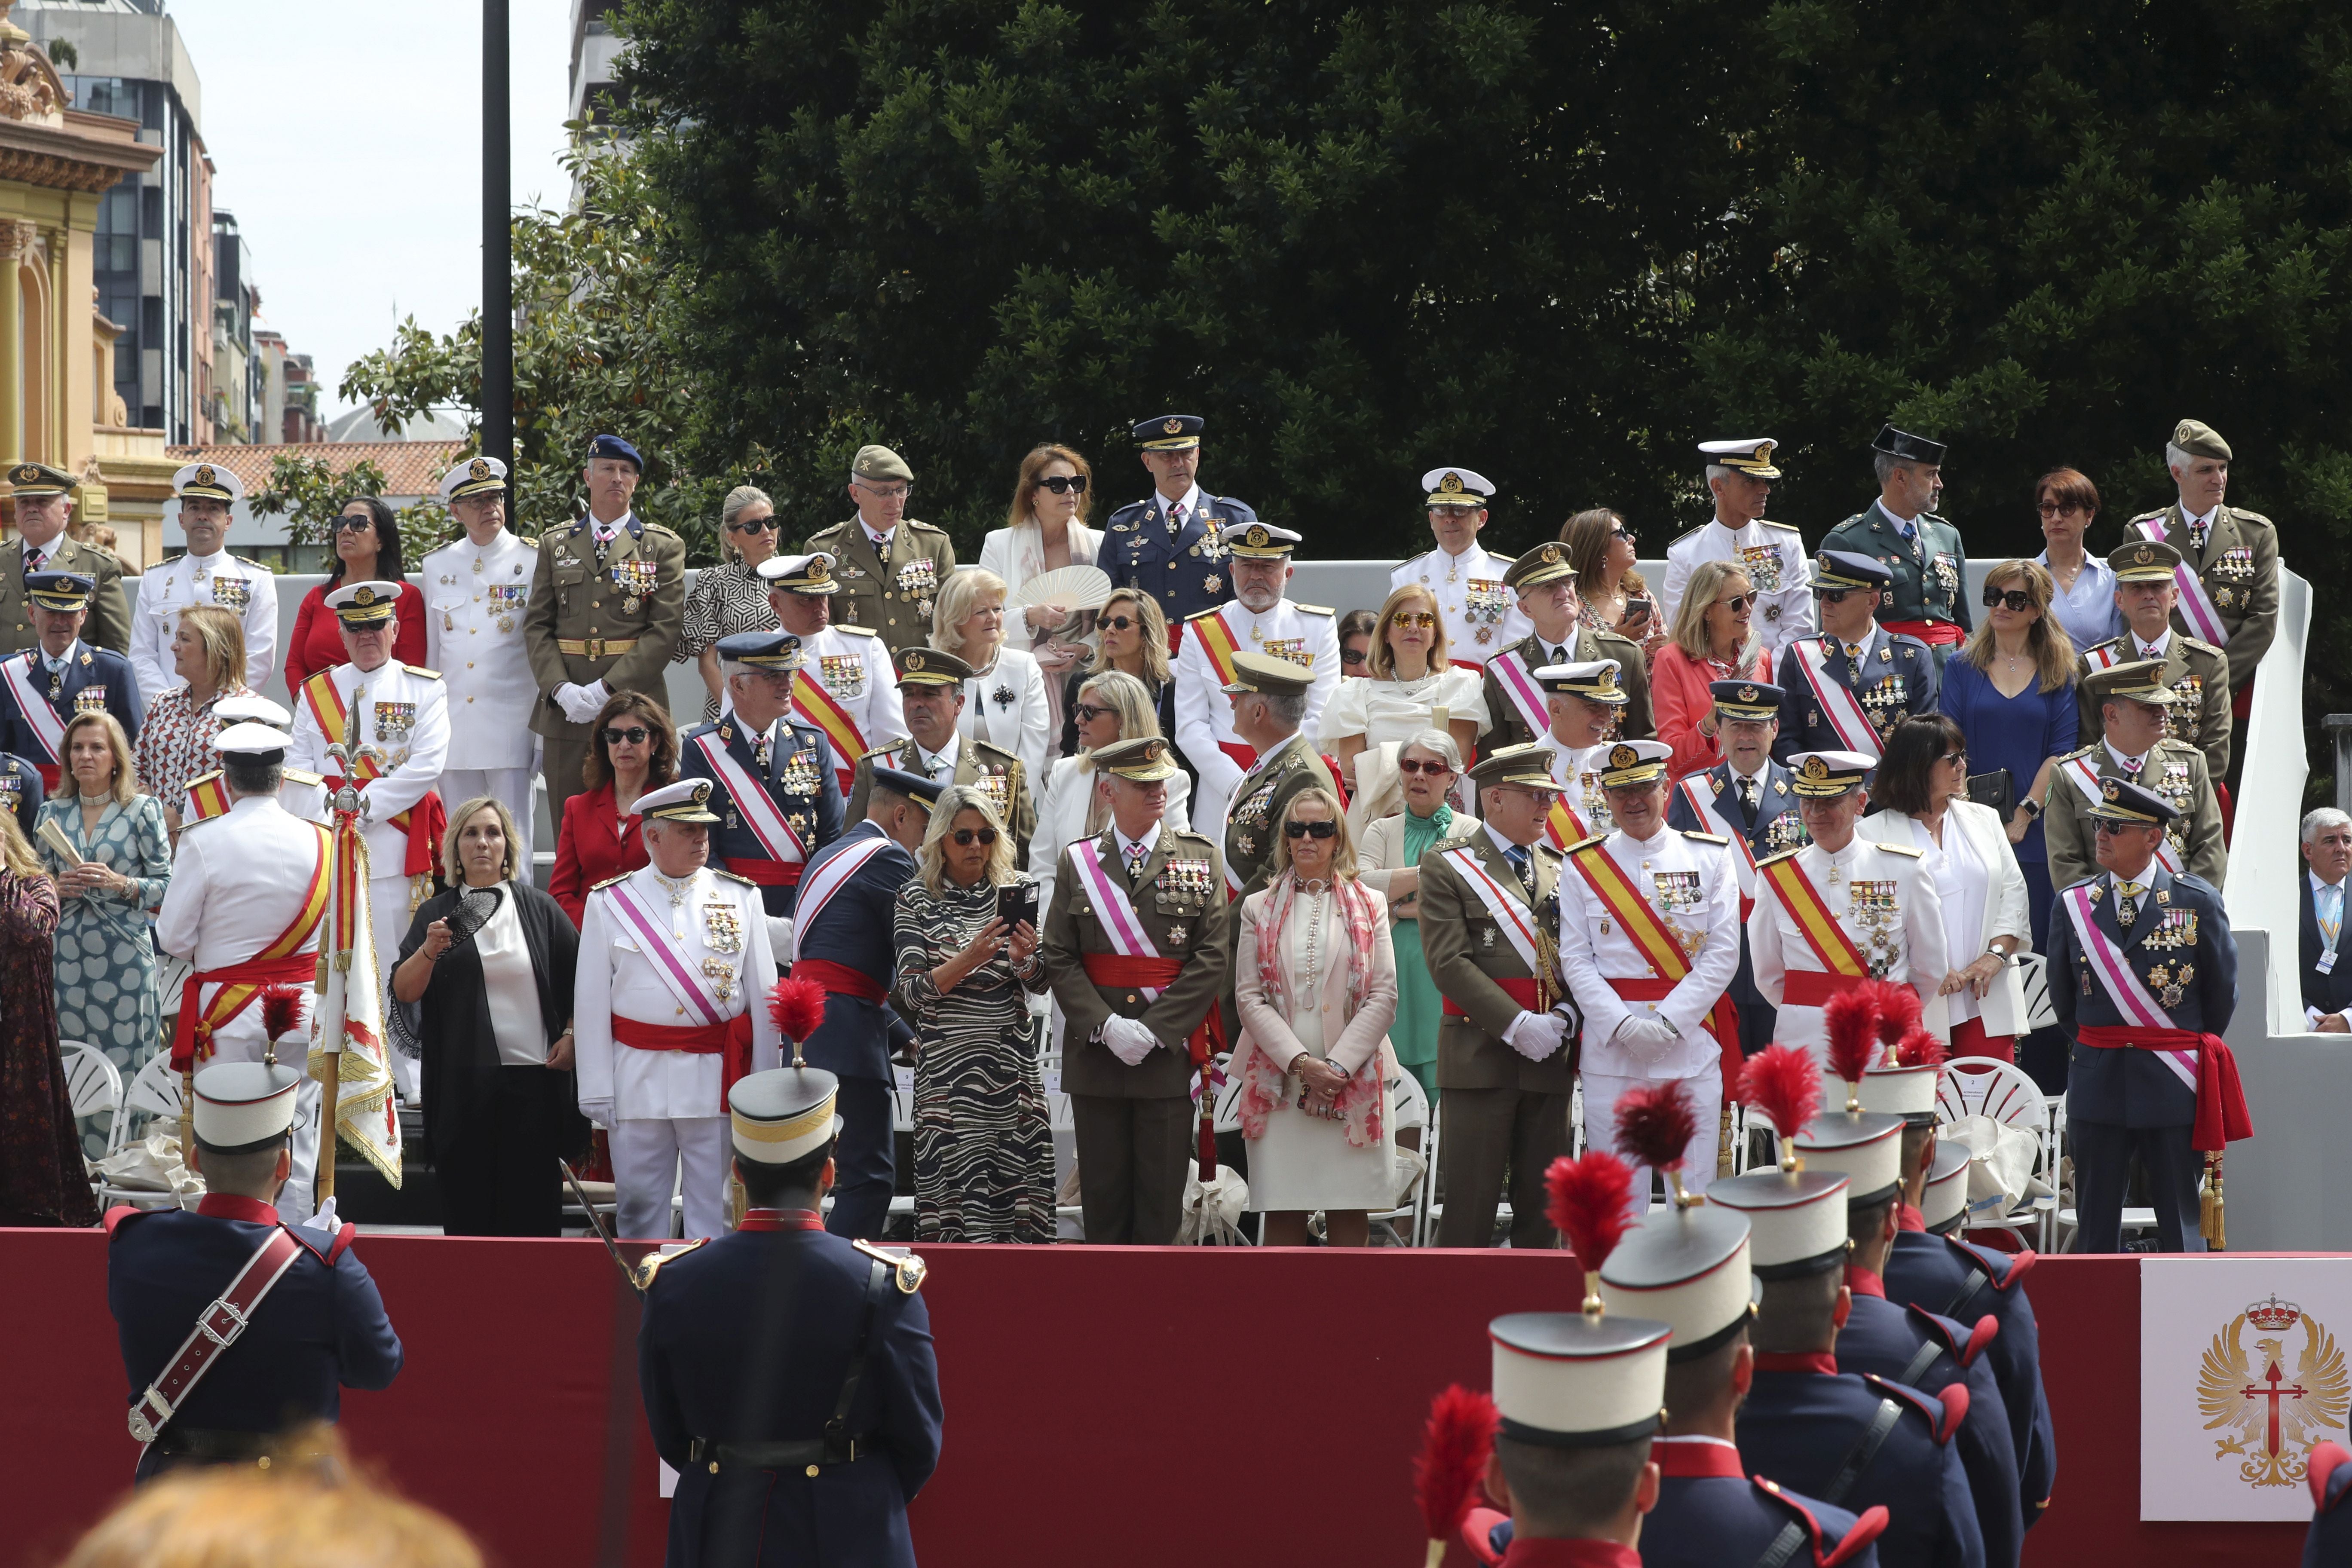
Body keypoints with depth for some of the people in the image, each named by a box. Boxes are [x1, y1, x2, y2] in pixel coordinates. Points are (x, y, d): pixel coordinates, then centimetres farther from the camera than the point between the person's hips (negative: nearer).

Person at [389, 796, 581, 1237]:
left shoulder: (541, 910, 9)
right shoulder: (437, 915, 8)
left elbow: (582, 978, 12)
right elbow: (403, 992, 0)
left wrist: (573, 1036, -2)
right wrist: (429, 951, -18)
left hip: (534, 1080, 0)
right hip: (464, 1082, 0)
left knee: (533, 1213, -1)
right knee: (469, 1208, 0)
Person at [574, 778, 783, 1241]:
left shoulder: (740, 897, 7)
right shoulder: (609, 903, 4)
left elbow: (763, 995, 7)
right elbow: (591, 1001, 3)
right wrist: (597, 1091, -2)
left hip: (717, 1077, 0)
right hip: (638, 1077, 0)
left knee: (716, 1211, 2)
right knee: (639, 1205, 5)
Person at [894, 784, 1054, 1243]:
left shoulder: (1011, 892, 9)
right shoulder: (917, 898, 1)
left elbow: (1039, 983, 8)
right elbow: (913, 990, -7)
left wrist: (1024, 958, -15)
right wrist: (969, 958, -21)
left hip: (1011, 1062, 3)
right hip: (947, 1062, -3)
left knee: (1019, 1172, -2)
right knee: (954, 1178, -6)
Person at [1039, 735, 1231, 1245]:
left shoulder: (1201, 858, 5)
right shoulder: (1077, 861, 7)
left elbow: (1212, 958, -2)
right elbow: (1060, 958, 2)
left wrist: (1153, 1029, -12)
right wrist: (1108, 1026, -12)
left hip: (1170, 1052, -1)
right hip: (1095, 1052, 1)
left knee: (1161, 1200, 0)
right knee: (1103, 1196, 4)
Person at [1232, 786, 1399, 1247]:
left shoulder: (1368, 907, 10)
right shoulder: (1259, 909, 11)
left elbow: (1383, 997, 3)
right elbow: (1250, 998, 3)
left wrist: (1338, 1066, -10)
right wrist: (1301, 1063, -11)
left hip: (1354, 1084, 0)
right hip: (1278, 1083, 0)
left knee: (1350, 1218, -2)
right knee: (1283, 1218, -3)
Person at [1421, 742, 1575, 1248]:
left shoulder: (1559, 868, 16)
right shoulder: (1447, 866, 0)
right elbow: (1450, 963, -9)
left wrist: (1564, 1016, -8)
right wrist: (1518, 1025, -16)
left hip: (1549, 1055, 5)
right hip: (1481, 1051, -5)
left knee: (1541, 1205, 6)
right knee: (1471, 1200, -6)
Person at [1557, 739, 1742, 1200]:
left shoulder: (1710, 858, 5)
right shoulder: (1582, 866, 7)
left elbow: (1723, 954, 0)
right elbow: (1575, 959, 2)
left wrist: (1669, 1023, -11)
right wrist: (1624, 1025, -12)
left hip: (1691, 1041, 0)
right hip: (1610, 1049, 0)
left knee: (1695, 1184, 0)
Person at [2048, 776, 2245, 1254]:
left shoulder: (2198, 901, -3)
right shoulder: (2074, 904, 4)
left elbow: (2223, 993, 7)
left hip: (2173, 1087, -2)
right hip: (2096, 1083, 2)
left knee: (2180, 1219, 3)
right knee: (2096, 1219, 4)